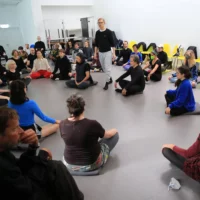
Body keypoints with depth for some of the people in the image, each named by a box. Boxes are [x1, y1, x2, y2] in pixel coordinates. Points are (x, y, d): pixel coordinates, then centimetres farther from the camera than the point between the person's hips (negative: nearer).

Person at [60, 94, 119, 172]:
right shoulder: (92, 124, -27)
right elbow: (107, 135, -6)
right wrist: (114, 130, 17)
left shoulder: (62, 124, -16)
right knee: (115, 134, 11)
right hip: (91, 164, -5)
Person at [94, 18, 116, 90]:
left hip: (107, 52, -5)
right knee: (104, 68, 13)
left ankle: (107, 83, 0)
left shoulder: (108, 32, -9)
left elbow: (112, 43, -8)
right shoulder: (97, 33, 6)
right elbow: (96, 44, 13)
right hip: (100, 53, 6)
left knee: (107, 68, -8)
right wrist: (95, 53, 8)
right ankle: (110, 78, 31)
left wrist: (114, 53, -13)